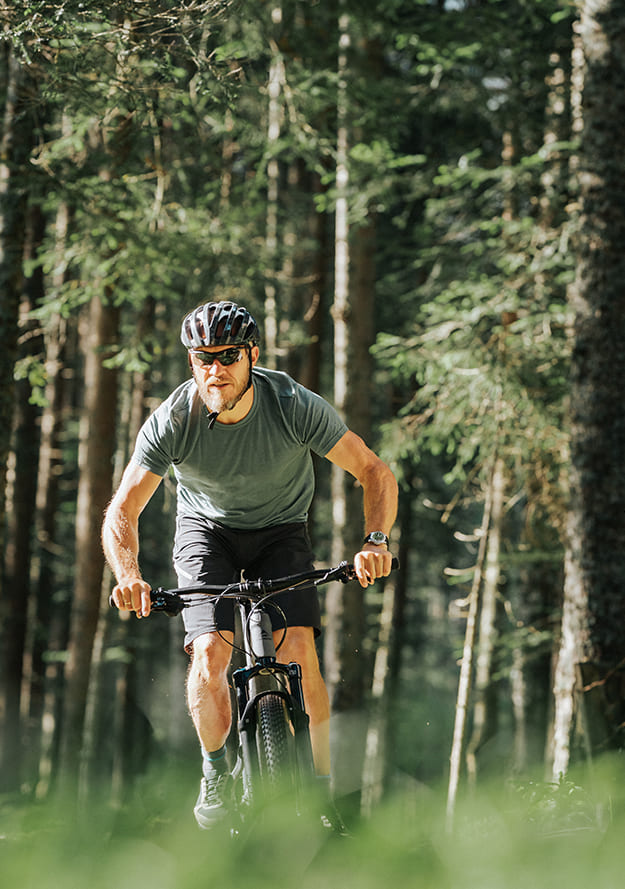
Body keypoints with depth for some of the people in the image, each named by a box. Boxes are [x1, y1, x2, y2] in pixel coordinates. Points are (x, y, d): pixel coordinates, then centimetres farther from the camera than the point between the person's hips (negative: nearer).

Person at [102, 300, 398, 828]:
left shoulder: (295, 406, -28)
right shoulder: (172, 422, -26)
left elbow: (376, 474, -22)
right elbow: (123, 512, -23)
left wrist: (375, 542, -39)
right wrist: (129, 578, -41)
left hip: (281, 531, 0)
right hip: (207, 528, 0)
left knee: (298, 649, -19)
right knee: (210, 651, -19)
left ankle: (320, 784, -6)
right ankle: (216, 774, 4)